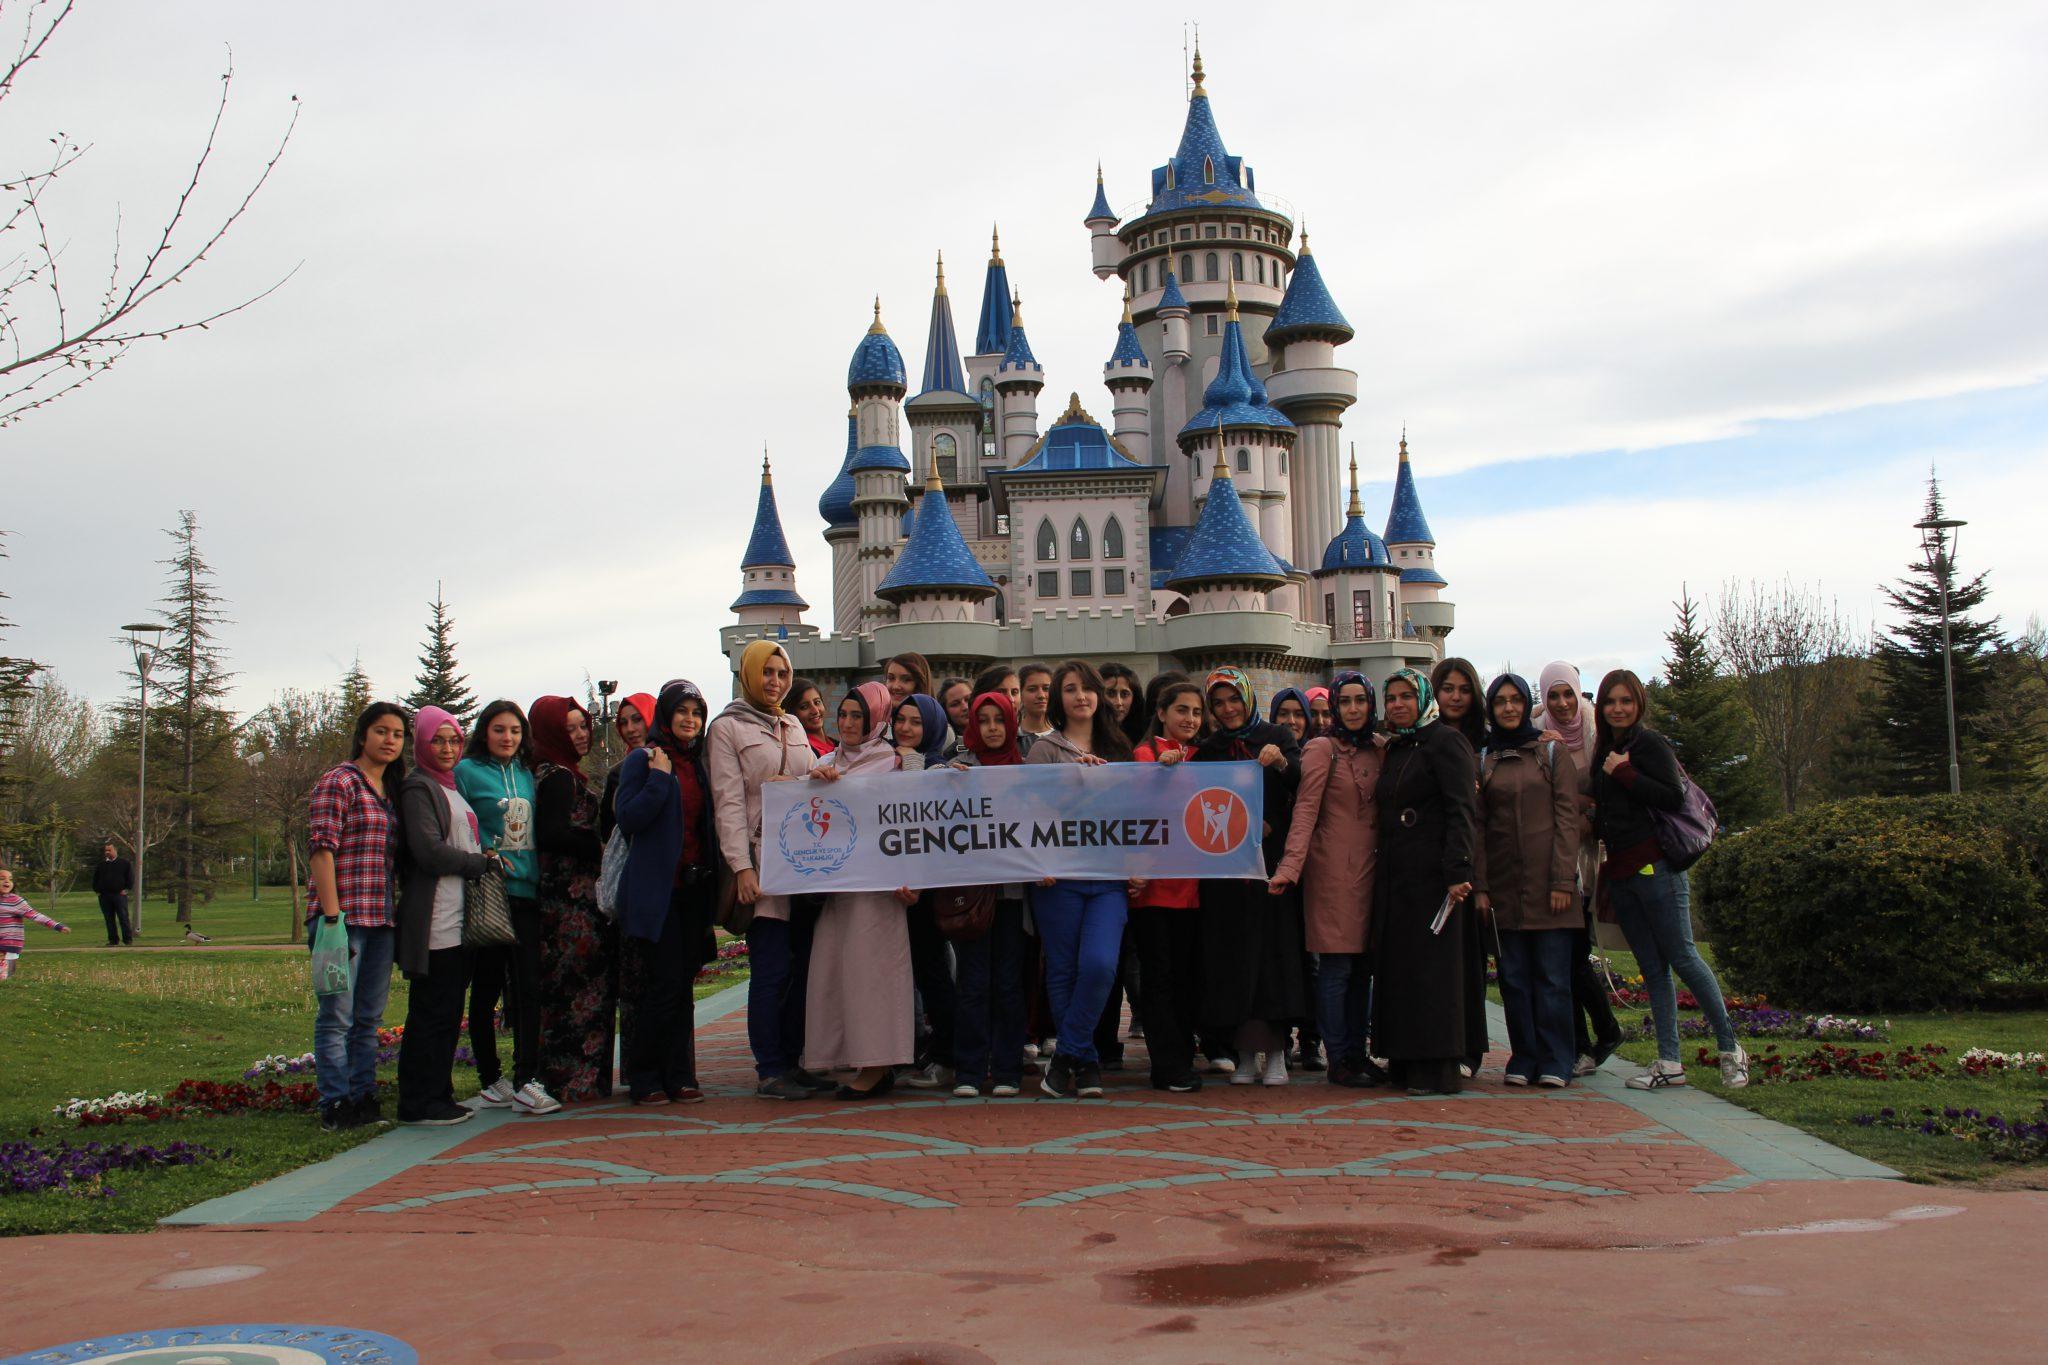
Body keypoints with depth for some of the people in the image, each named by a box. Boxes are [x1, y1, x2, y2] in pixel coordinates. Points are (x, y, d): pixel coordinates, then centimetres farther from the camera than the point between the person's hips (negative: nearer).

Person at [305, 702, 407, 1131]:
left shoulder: (391, 790, 17)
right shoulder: (339, 782, -7)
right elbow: (321, 850, -14)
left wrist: (396, 915, 14)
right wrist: (332, 918, -19)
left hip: (380, 919, 8)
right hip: (344, 915, -8)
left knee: (369, 1017, 12)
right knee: (337, 1015, -3)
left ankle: (363, 1099, 19)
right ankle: (335, 1107, 3)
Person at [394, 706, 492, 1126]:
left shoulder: (452, 787, 21)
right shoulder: (418, 788, -7)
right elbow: (430, 851, -16)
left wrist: (480, 862, 10)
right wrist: (481, 863, -7)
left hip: (458, 919, 9)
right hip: (433, 922, -9)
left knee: (448, 1012, 10)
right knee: (431, 1013, -6)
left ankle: (439, 1097, 15)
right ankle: (418, 1103, -1)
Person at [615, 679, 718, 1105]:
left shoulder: (697, 766, 15)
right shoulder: (643, 761, -3)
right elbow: (628, 819, -13)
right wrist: (660, 777, -16)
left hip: (692, 890, 6)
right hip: (655, 891, -6)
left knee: (683, 985, 7)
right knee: (664, 985, -7)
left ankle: (678, 1076, 12)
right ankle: (645, 1080, 3)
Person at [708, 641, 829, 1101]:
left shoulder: (794, 727, 18)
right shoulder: (728, 728, 1)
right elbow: (728, 801, -7)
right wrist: (742, 866, -14)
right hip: (763, 858, -6)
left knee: (804, 965, 6)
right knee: (771, 969, -6)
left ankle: (792, 1062, 14)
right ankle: (769, 1071, 0)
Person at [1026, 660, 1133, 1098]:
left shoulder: (1117, 748, 17)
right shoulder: (1045, 749, 6)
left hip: (1110, 877, 2)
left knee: (1099, 965, -14)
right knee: (1063, 971, 1)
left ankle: (1067, 1057, -1)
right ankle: (1086, 1062, 14)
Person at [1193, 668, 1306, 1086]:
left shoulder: (1278, 737, 7)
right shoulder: (1207, 751, 11)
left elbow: (1302, 787, -7)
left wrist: (1282, 763, -26)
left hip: (1274, 861, -1)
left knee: (1276, 950, -5)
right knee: (1233, 955, -2)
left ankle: (1277, 1051, 0)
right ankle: (1245, 1051, 5)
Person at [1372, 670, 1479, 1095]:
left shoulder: (1444, 741, -5)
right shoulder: (1393, 751, 19)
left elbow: (1461, 811, -14)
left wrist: (1457, 871, -22)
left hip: (1432, 874, -8)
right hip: (1395, 875, 8)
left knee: (1432, 966, -6)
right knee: (1397, 965, 7)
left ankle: (1439, 1068, -3)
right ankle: (1405, 1063, 12)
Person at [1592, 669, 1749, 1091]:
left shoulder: (1650, 744, -5)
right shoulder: (1605, 752, 18)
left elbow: (1673, 797, -18)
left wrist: (1623, 773, -16)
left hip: (1655, 868, -8)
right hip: (1619, 873, 8)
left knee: (1682, 958, -6)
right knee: (1652, 968, 6)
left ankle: (1730, 1048, 5)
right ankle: (1669, 1063, 6)